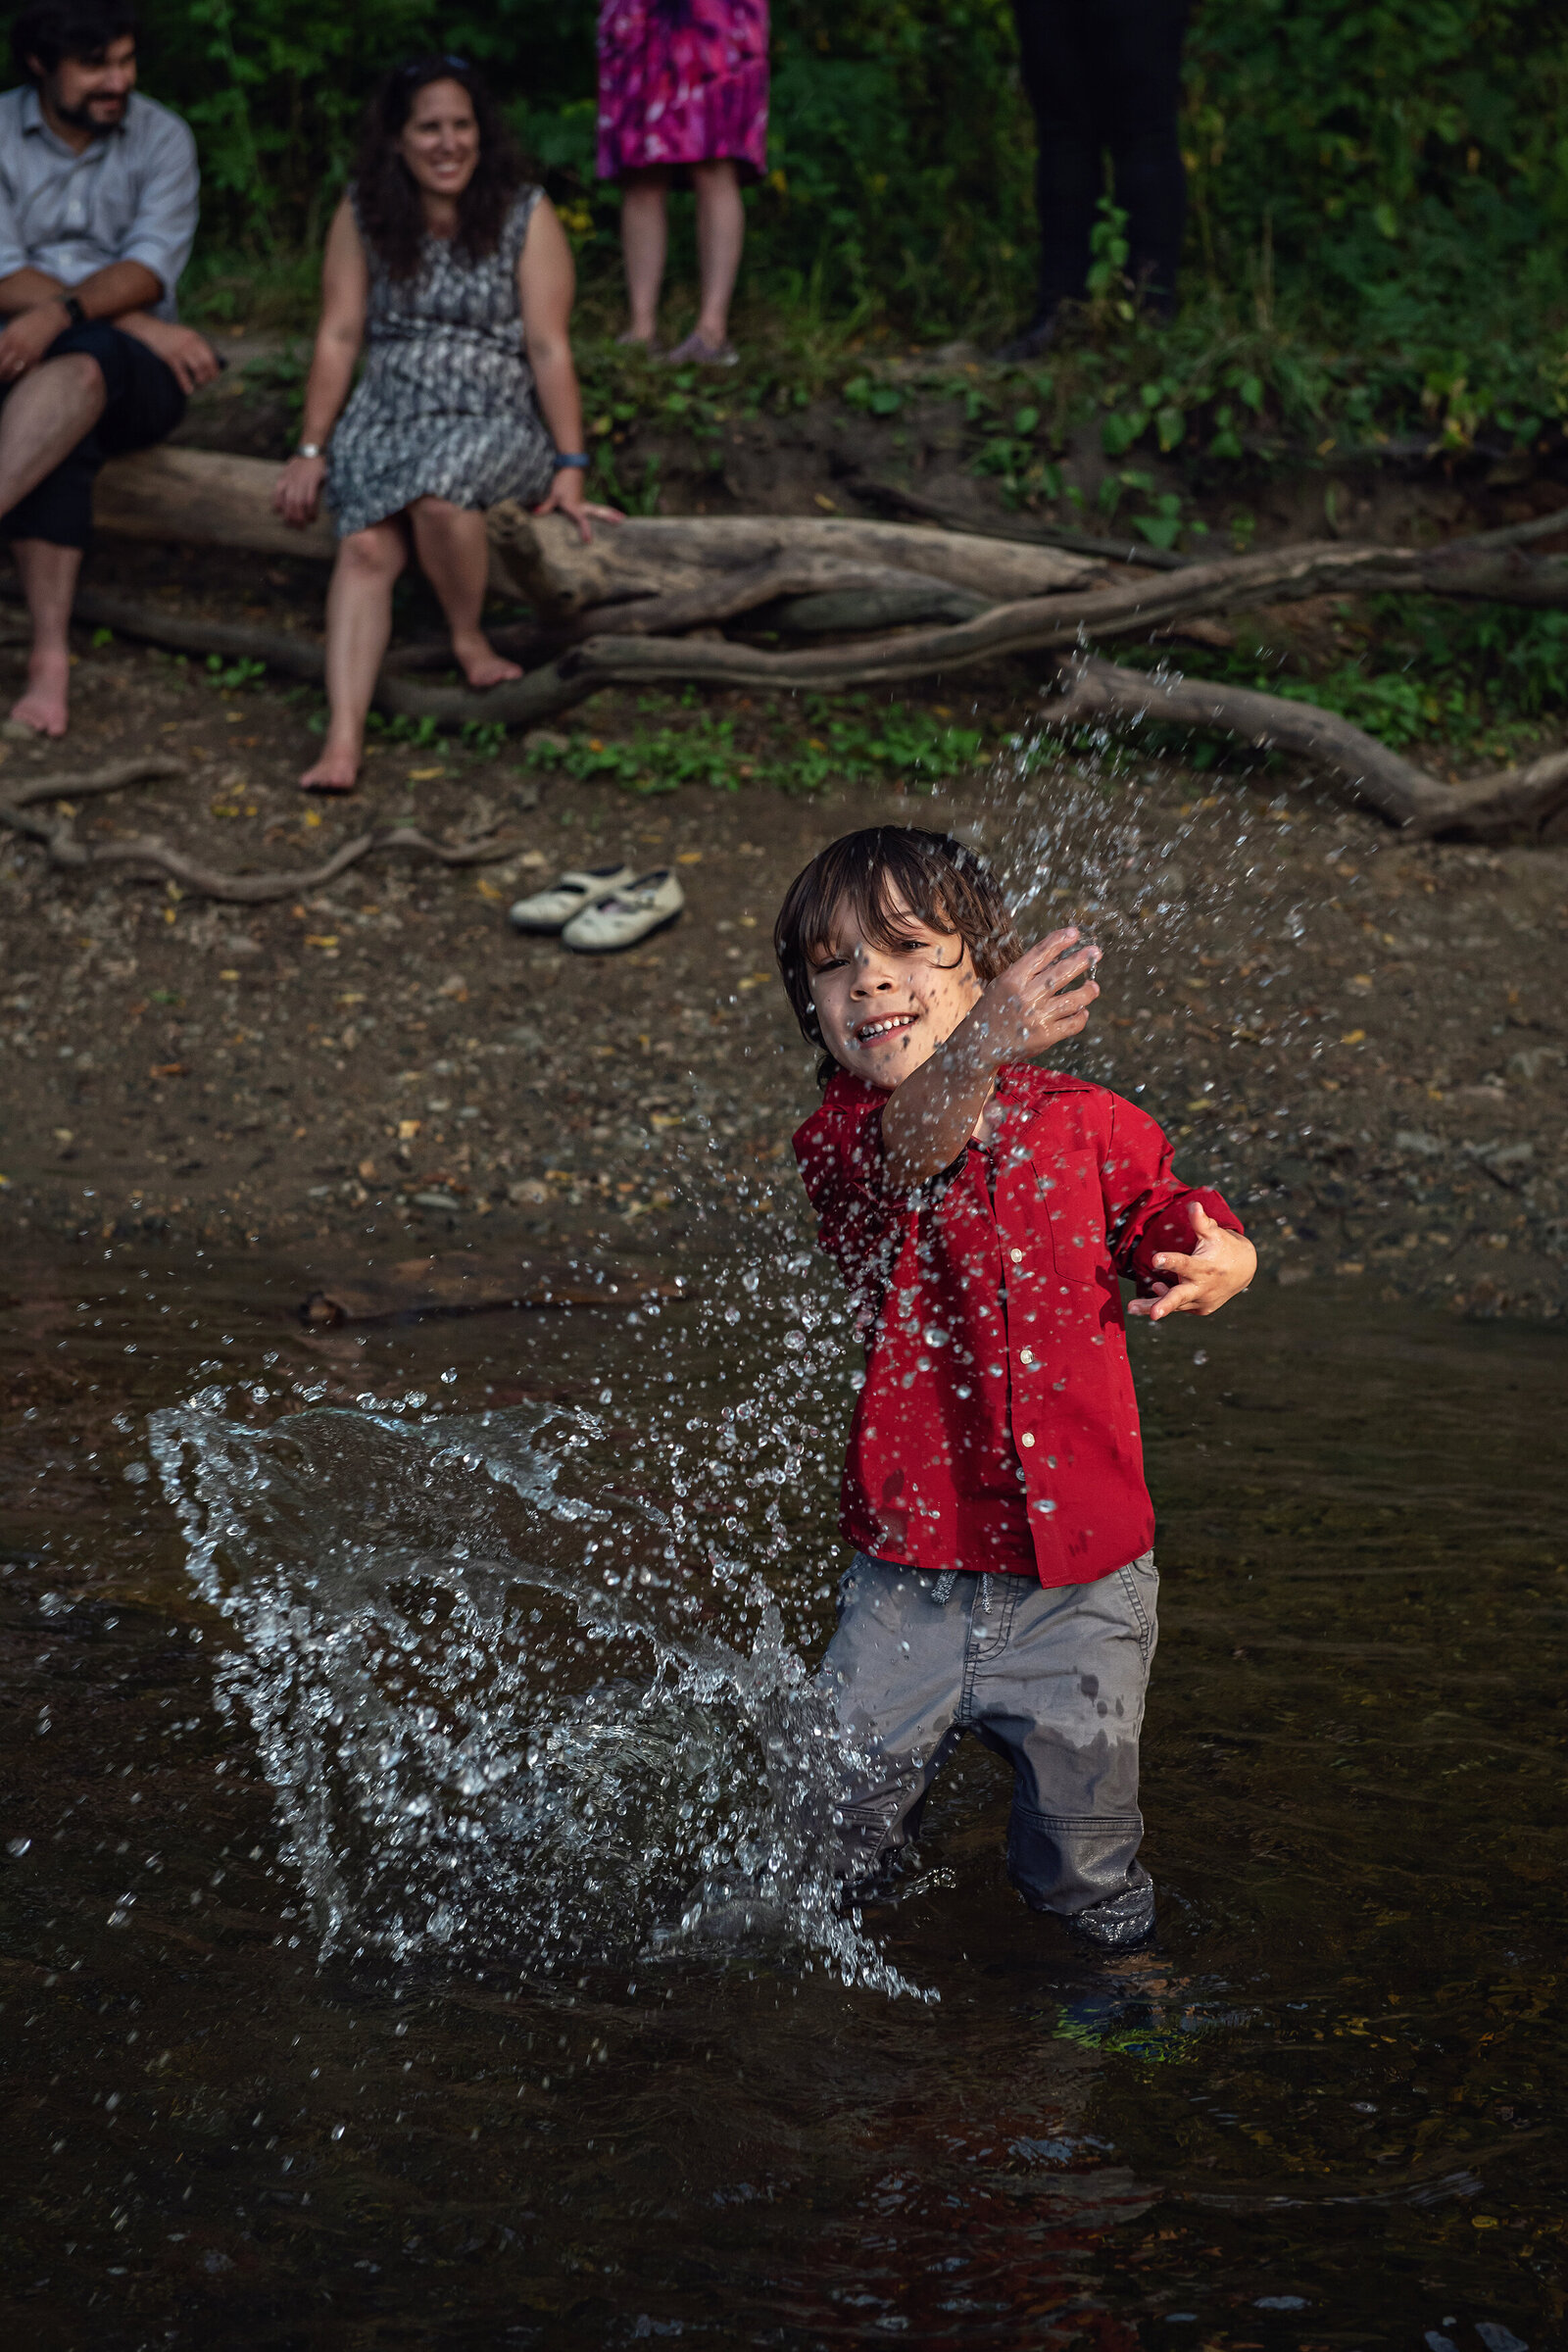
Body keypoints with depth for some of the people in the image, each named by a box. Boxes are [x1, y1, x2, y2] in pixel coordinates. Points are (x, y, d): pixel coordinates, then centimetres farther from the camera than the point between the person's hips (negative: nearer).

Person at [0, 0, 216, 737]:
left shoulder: (161, 137, 4)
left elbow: (152, 266, -11)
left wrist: (63, 313, -31)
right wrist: (139, 324, -19)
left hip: (134, 372, -1)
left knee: (78, 369, -38)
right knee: (64, 427, -36)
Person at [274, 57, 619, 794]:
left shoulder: (526, 216, -2)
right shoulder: (362, 216, 6)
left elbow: (549, 348, -6)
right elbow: (339, 335, 6)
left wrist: (570, 469, -10)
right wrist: (311, 450, 1)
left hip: (497, 416, -3)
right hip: (387, 412, 3)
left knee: (438, 492, -36)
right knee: (365, 544, -26)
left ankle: (470, 641, -9)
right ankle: (343, 739, -38)